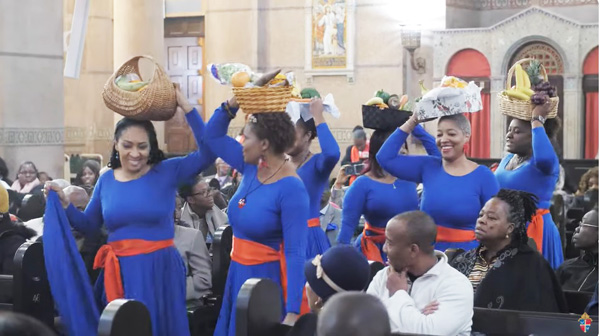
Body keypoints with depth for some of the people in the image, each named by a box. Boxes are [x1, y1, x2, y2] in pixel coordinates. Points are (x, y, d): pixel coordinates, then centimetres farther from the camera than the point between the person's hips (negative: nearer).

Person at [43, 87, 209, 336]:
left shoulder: (167, 172, -3)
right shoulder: (106, 180, 7)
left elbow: (207, 153, -15)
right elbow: (89, 225, 16)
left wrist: (186, 107, -18)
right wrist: (64, 204, 0)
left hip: (159, 270, -3)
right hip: (119, 273, 3)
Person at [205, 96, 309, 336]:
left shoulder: (291, 189, -21)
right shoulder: (252, 168, 2)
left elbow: (295, 252, -23)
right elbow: (213, 137, 17)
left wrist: (292, 312, -27)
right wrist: (232, 103, -1)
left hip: (267, 280, -8)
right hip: (238, 274, 8)